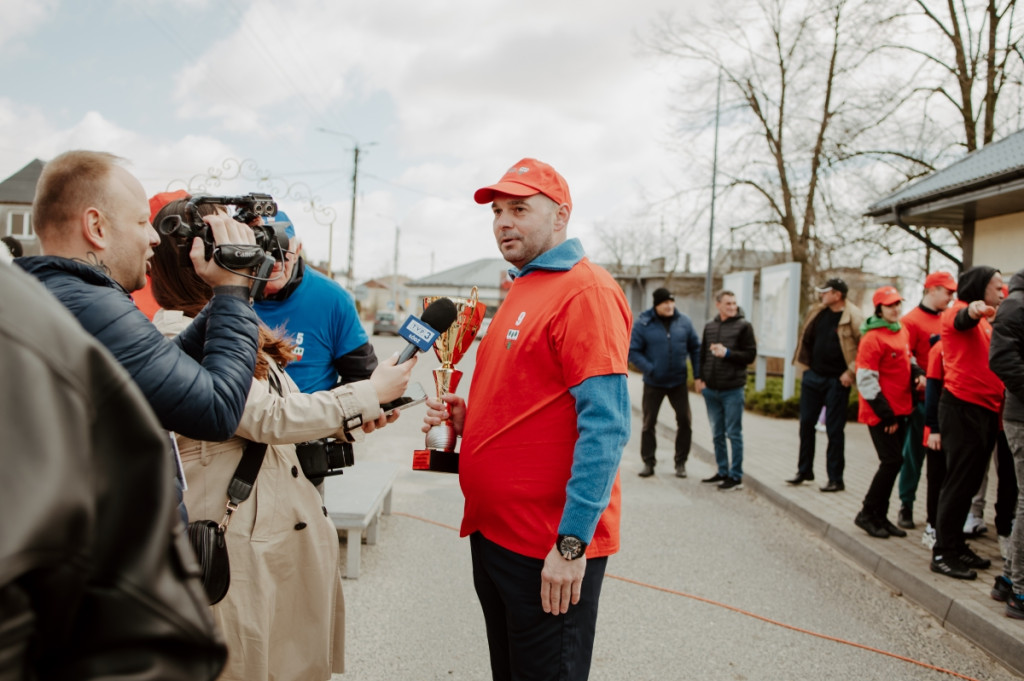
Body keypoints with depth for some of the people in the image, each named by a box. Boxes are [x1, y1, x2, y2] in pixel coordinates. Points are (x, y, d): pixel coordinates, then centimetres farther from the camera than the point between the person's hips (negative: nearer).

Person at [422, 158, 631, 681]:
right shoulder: (523, 290, 14)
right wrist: (466, 416, 3)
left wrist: (572, 543, -23)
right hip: (492, 531, 9)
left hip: (551, 547, -9)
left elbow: (605, 425, -22)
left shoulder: (586, 291, -15)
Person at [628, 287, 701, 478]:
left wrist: (698, 374, 0)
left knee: (685, 421, 2)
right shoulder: (643, 324, -8)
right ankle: (648, 462, 18)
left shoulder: (684, 322, 0)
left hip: (678, 382, 2)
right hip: (653, 383, -2)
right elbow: (633, 351, -9)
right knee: (649, 423, 6)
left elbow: (695, 348, 6)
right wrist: (649, 369, -21)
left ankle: (680, 462, 17)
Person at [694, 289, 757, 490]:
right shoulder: (709, 326, 11)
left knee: (734, 434, 0)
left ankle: (736, 476, 7)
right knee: (717, 434, 12)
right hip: (711, 389, 5)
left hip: (733, 390, -5)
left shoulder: (743, 326, -3)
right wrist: (698, 378, 7)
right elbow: (702, 353, 15)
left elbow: (750, 355, -6)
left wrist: (727, 353, -16)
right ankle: (722, 472, 24)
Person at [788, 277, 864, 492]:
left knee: (834, 430, 0)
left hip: (837, 380, -7)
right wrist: (806, 365, 12)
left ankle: (836, 479, 10)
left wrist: (851, 372, -17)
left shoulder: (853, 317, -14)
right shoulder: (818, 313, 6)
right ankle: (805, 471, 25)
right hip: (813, 377, 7)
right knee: (806, 423, 11)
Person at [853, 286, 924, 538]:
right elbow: (865, 379, -17)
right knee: (892, 461, -8)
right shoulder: (873, 337, -15)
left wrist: (918, 372, 2)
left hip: (900, 410, 8)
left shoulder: (902, 332, 10)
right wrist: (885, 413, -17)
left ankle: (880, 516, 21)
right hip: (880, 413, -8)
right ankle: (867, 515, 5)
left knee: (893, 463, 11)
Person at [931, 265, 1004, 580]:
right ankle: (943, 554, 0)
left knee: (969, 482, 14)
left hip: (985, 409, 9)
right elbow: (962, 318, -32)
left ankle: (956, 545, 23)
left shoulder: (984, 323, 22)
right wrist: (973, 309, -54)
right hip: (963, 406, -9)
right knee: (960, 480, -7)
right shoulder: (959, 311, -7)